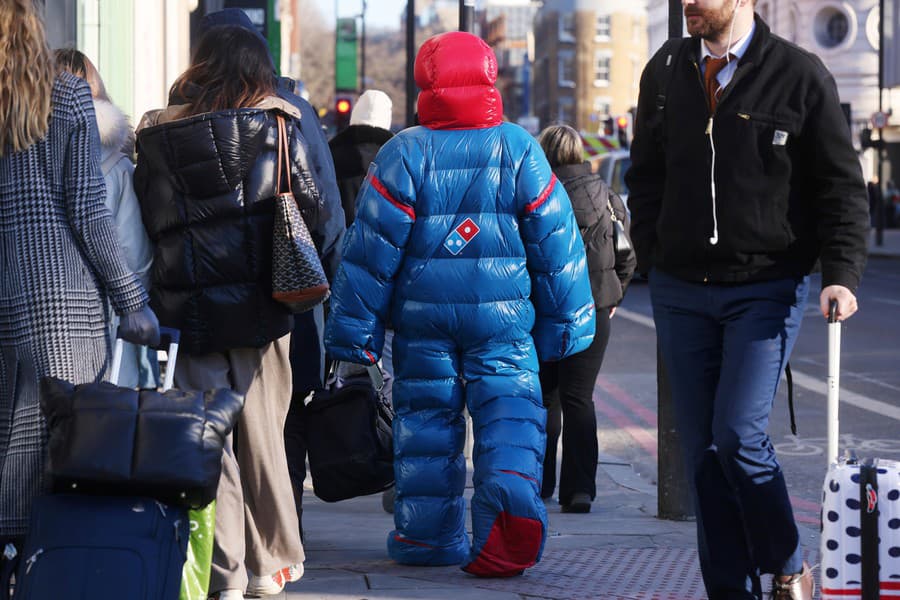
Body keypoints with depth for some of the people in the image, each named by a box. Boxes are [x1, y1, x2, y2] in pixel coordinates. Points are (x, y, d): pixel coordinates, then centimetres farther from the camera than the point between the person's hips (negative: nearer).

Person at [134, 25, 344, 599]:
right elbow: (313, 208, -3)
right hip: (259, 305, 0)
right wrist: (323, 272, 10)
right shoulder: (277, 125, 0)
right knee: (261, 434, 10)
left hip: (187, 309, 1)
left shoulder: (157, 136, 5)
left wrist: (155, 299, 13)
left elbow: (146, 220, 6)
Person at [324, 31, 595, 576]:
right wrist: (566, 321, 11)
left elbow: (371, 245, -5)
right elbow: (556, 237, 3)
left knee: (426, 415, 10)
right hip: (505, 318, 0)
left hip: (423, 313, 0)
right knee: (509, 409, -1)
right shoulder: (520, 149, 1)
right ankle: (513, 491, -28)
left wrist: (354, 328, 2)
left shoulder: (404, 154, -4)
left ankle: (430, 532, 15)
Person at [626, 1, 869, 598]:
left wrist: (842, 273, -12)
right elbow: (646, 174, 18)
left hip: (767, 290, -4)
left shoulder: (801, 75, -4)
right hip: (682, 292, 4)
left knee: (738, 436, -14)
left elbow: (842, 185, -1)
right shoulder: (666, 71, 8)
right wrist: (651, 254, 8)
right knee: (702, 449, 4)